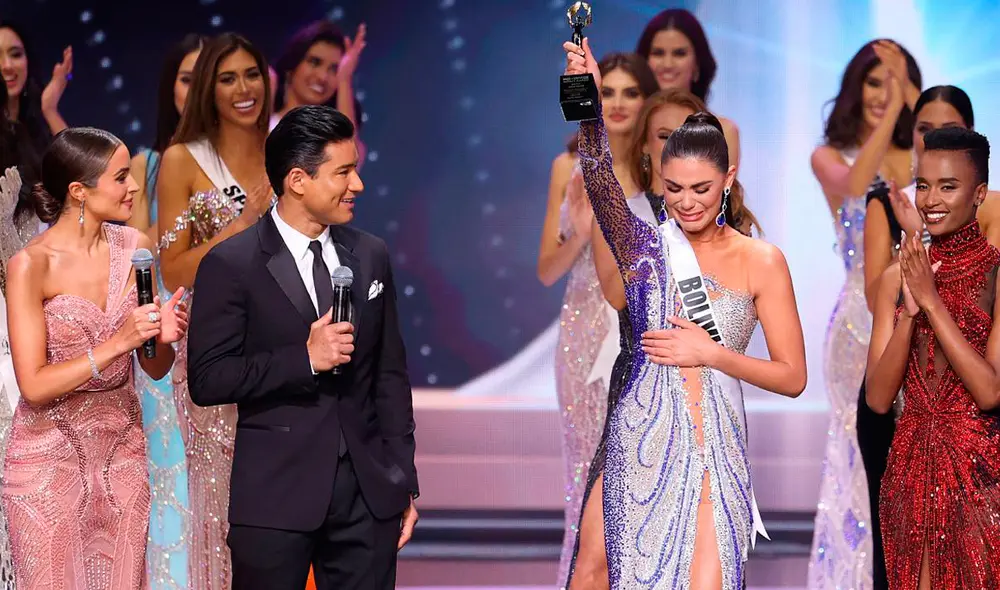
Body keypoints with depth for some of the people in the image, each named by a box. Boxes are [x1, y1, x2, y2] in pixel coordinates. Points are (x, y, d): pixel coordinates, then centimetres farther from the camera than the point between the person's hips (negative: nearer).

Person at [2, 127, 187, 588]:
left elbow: (155, 370, 9)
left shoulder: (132, 247, 1)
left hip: (121, 450, 4)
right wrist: (117, 343, -25)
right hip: (50, 455, -4)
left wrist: (163, 338, -14)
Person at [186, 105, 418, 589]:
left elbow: (390, 375, 13)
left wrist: (404, 483, 10)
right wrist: (304, 359, -17)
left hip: (368, 494, 4)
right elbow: (206, 381, -9)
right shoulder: (231, 265, -5)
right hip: (275, 497, -4)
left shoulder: (371, 256, 10)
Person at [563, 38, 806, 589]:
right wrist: (590, 112, -36)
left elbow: (792, 377, -1)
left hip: (712, 447, -2)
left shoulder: (761, 261, 0)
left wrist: (711, 353, -13)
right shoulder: (645, 246, 2)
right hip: (635, 439, 2)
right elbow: (601, 187, -19)